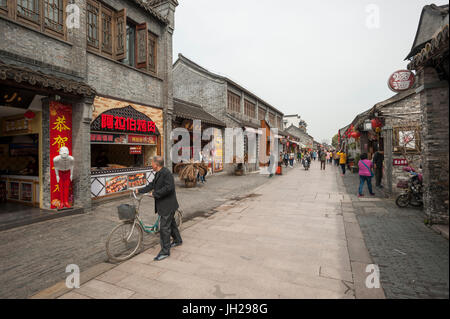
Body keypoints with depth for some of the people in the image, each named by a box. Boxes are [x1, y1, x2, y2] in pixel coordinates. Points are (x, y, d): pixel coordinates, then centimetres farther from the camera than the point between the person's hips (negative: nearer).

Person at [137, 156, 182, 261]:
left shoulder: (166, 173, -21)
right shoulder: (158, 173, 10)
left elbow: (169, 187, -30)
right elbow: (152, 185, 19)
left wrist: (155, 194, -23)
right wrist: (140, 191, 18)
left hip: (168, 205, -10)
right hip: (163, 205, 10)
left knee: (164, 227, -4)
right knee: (171, 223, 23)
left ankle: (165, 251, 7)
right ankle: (177, 240, 41)